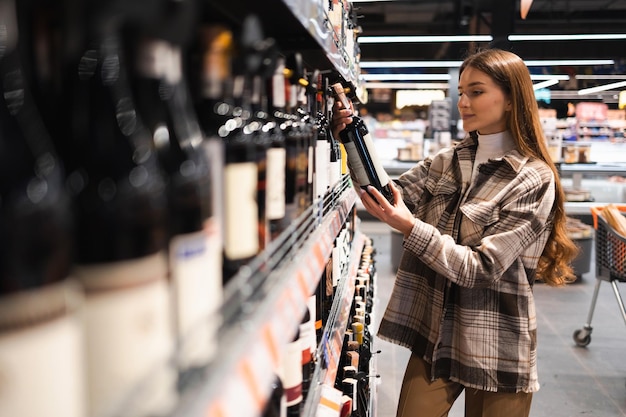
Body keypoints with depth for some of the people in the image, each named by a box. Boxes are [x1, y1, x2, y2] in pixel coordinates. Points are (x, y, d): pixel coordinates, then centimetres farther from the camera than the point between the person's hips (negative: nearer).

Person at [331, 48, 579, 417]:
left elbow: (482, 270, -17)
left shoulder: (535, 180, -11)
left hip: (497, 348, -3)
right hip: (433, 335, 4)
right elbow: (392, 195, -7)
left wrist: (411, 227, -27)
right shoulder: (447, 162, 5)